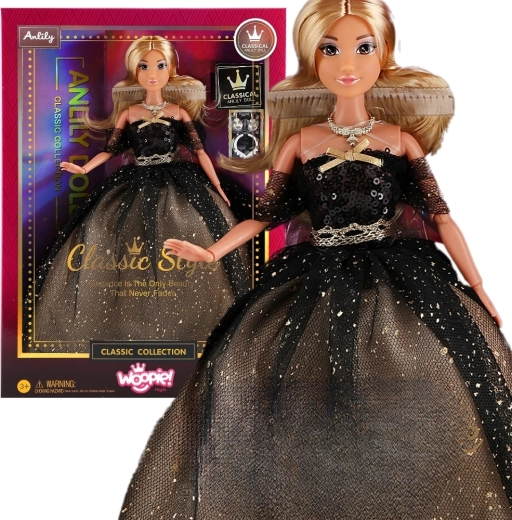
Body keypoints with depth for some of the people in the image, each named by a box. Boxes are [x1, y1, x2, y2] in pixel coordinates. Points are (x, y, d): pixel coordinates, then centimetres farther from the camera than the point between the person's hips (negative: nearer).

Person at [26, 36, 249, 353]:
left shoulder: (180, 112, 3)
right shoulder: (129, 112, 4)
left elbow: (199, 151, 3)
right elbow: (111, 149, 9)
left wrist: (219, 190, 2)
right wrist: (84, 169, -3)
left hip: (177, 186, -1)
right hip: (136, 187, 1)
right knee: (108, 247, -6)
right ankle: (124, 327, 8)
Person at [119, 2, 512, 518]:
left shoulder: (401, 139, 6)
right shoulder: (300, 142, 6)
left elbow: (439, 215, 6)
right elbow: (266, 214, 9)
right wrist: (211, 253, -4)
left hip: (397, 281, 0)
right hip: (318, 285, 0)